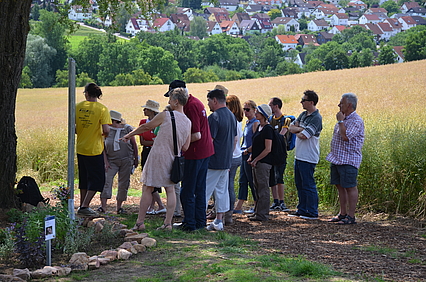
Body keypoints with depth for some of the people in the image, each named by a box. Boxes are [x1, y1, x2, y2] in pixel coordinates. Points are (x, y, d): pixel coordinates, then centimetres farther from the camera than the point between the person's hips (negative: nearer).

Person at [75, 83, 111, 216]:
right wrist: (104, 135, 2)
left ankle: (82, 206, 24)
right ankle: (85, 206, -4)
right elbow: (106, 130, -20)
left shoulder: (78, 107, 0)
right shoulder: (102, 109, -12)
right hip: (95, 149, -5)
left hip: (80, 149, 5)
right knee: (97, 180, 4)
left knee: (84, 179, 18)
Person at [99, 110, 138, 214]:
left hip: (126, 161, 0)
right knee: (107, 180, -14)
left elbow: (134, 144, 4)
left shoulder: (127, 129, -4)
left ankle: (119, 206, 12)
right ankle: (103, 206, -16)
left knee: (123, 184, 2)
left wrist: (136, 159, 5)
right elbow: (103, 147, 2)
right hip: (111, 161, 0)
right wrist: (106, 162, -7)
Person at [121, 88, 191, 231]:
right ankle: (168, 222, 6)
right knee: (170, 189, 10)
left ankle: (140, 222, 3)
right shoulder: (188, 122, 5)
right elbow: (185, 147, 6)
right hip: (172, 159, 5)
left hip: (157, 155, -5)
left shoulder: (165, 115, -11)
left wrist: (129, 135, 15)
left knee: (147, 189, 1)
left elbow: (145, 127, 1)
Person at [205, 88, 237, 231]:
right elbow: (234, 140, 18)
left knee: (204, 190, -3)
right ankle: (219, 222, 12)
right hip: (226, 161, 9)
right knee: (222, 191, 10)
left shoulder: (214, 117, -16)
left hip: (213, 162, -9)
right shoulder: (232, 116, 12)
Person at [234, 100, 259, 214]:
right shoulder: (247, 123, 15)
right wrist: (243, 149, 13)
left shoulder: (255, 123, -12)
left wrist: (248, 150, -18)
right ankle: (238, 207, 10)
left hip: (250, 155, -9)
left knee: (252, 182, -2)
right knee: (242, 181, 9)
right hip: (244, 155, 9)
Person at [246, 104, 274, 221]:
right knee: (257, 187, 15)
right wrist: (251, 157, 10)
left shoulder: (268, 129, -14)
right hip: (256, 162, 10)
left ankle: (262, 214, -1)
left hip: (264, 163, -10)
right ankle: (257, 212, 23)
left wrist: (256, 160, -16)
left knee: (263, 188, -5)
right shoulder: (259, 127, 14)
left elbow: (268, 149, -18)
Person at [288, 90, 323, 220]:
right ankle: (302, 210, 23)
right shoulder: (303, 114, 14)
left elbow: (304, 136, -22)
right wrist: (301, 129, -9)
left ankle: (312, 213, 1)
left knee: (308, 185, -5)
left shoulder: (316, 118, -15)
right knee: (300, 184, 14)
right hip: (299, 156, 9)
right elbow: (291, 127, 10)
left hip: (308, 158, -9)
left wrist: (297, 131, -1)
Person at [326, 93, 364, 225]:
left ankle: (351, 216, -2)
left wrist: (340, 121, -16)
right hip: (337, 159, 10)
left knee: (350, 187, -5)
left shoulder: (356, 120, -13)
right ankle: (342, 214, 20)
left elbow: (346, 136, -25)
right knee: (340, 186, 12)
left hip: (348, 160, -10)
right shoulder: (343, 119, 17)